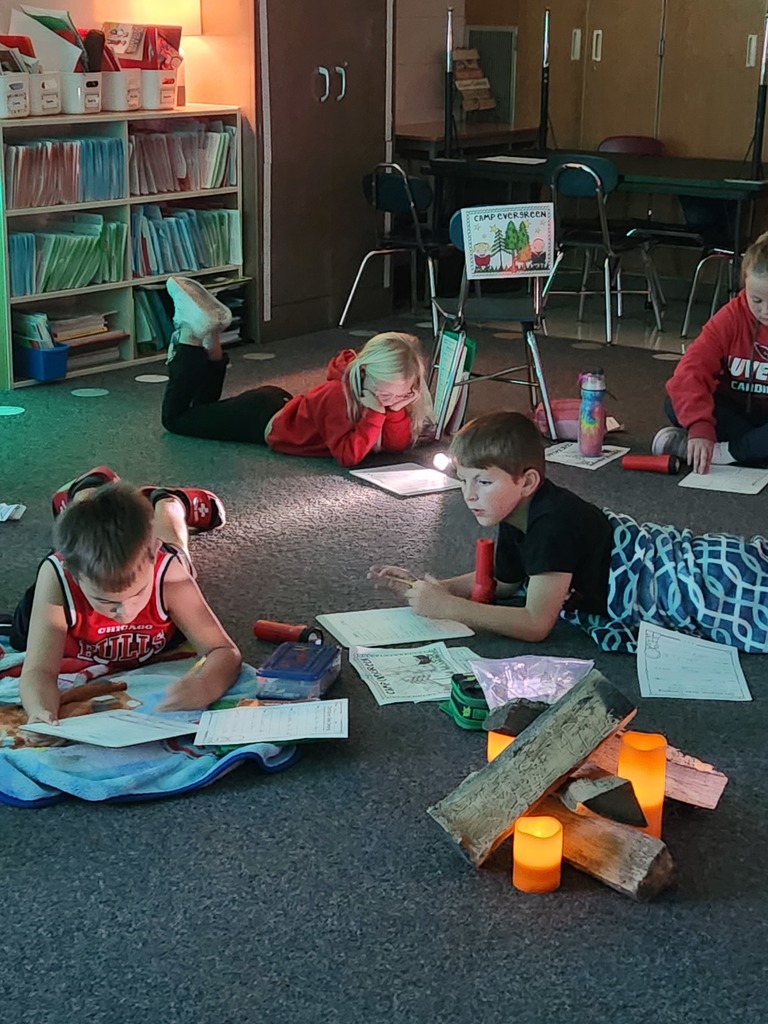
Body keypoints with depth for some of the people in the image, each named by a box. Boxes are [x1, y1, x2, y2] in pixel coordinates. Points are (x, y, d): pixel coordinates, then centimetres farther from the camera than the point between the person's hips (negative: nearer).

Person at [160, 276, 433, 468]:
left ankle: (210, 338, 26)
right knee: (175, 416, 13)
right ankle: (192, 334, 12)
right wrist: (374, 414, -49)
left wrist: (395, 409, -37)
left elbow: (398, 444, -21)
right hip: (262, 419, -7)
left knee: (206, 412, 32)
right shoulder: (339, 396, -39)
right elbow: (348, 456, -44)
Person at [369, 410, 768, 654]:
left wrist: (447, 606, -26)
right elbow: (501, 582, 15)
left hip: (695, 581, -9)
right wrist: (426, 588, 1)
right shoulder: (518, 518, -1)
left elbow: (537, 623, -29)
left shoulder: (552, 525, -30)